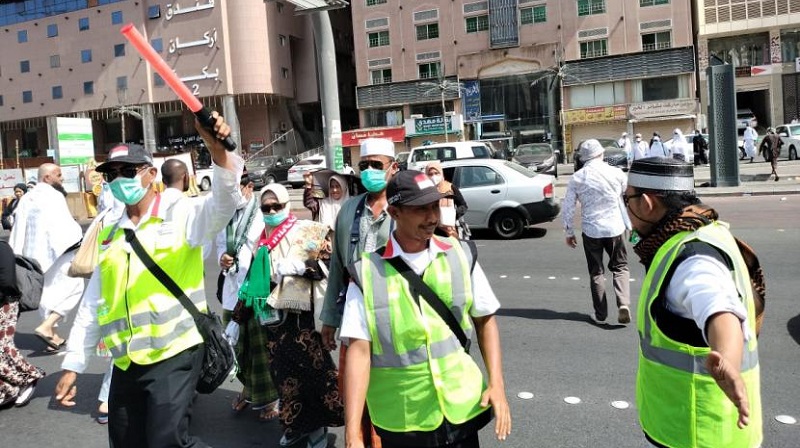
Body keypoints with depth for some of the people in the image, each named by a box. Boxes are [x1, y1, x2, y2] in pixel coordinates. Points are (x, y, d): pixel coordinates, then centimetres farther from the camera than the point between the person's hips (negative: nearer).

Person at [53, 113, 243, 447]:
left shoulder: (180, 214, -3)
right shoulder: (110, 235, 13)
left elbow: (224, 201, -23)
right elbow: (92, 304, 16)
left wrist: (217, 149, -41)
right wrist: (72, 365, 14)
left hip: (174, 354, -6)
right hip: (126, 362, 6)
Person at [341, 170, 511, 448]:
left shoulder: (461, 256, -3)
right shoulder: (368, 273, -10)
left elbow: (485, 320, 7)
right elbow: (359, 350, -10)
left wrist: (496, 383, -3)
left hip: (462, 409, 2)